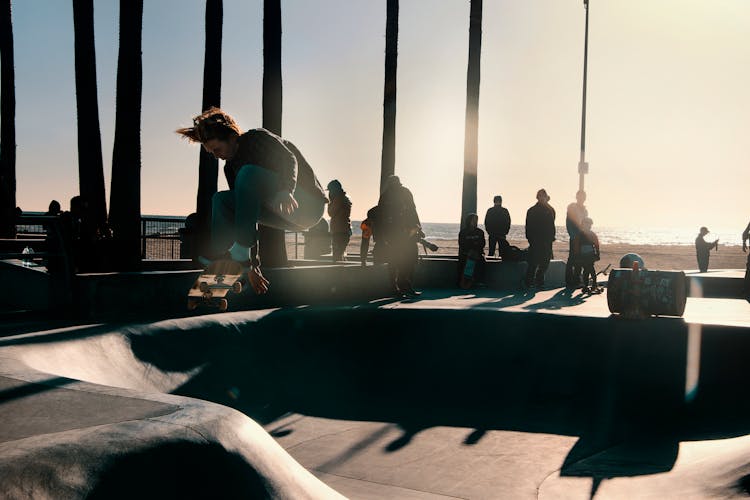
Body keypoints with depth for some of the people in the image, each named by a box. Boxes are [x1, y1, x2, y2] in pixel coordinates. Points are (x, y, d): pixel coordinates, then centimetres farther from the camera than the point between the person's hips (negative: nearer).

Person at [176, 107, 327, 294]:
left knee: (249, 172, -26)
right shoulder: (231, 166, 14)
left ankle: (241, 251, -29)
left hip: (308, 205, -8)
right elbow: (248, 211, 11)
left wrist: (286, 191, -44)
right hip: (291, 220, 8)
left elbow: (290, 160, -23)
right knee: (221, 199, 1)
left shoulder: (257, 138, -5)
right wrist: (253, 264, 5)